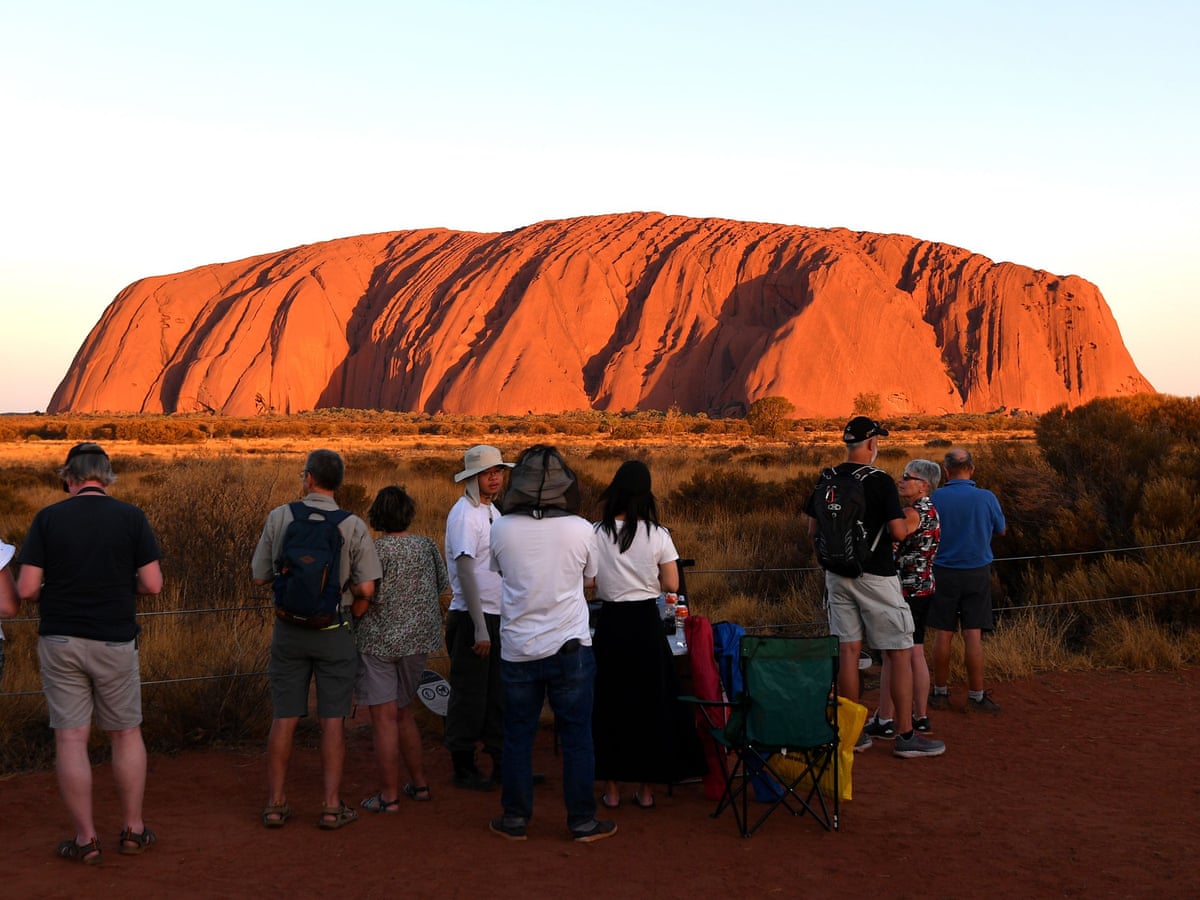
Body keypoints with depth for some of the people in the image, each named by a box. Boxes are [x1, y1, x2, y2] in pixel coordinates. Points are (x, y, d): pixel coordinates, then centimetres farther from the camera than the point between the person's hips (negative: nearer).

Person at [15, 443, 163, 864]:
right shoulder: (130, 517, -4)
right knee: (126, 734, 14)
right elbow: (153, 584, -7)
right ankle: (133, 830, 19)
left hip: (61, 641, 0)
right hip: (115, 641, 0)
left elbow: (27, 589, -7)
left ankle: (85, 839, 8)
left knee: (71, 739, 4)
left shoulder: (47, 518, -4)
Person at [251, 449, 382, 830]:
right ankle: (332, 806, 6)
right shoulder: (353, 526, -9)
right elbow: (366, 589, -11)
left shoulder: (279, 518, -5)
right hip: (333, 631, -1)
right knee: (332, 720, 5)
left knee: (284, 718, 9)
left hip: (289, 629, 2)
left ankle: (275, 803, 15)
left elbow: (260, 576, 2)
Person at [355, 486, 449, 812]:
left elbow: (360, 606, -17)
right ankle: (419, 783, 24)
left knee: (385, 718, -1)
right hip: (418, 640, 6)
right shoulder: (428, 547, 1)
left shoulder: (375, 552, -15)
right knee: (403, 712, 20)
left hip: (379, 642, -6)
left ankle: (389, 796, 2)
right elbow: (442, 590, 9)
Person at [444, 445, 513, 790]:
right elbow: (465, 570, -19)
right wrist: (480, 628, -22)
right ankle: (463, 768, 10)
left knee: (499, 694, 13)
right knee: (470, 695, 0)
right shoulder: (464, 514, -13)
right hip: (471, 618, -8)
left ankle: (503, 764, 22)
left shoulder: (492, 511, 14)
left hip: (497, 617, 8)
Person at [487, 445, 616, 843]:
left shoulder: (501, 529, -8)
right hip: (571, 646, -1)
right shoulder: (580, 529, -9)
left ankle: (515, 819, 19)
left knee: (518, 736, 12)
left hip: (518, 650, 1)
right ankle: (582, 821, 14)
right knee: (577, 736, 8)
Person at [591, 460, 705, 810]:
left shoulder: (596, 533, -7)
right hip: (646, 623, 0)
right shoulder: (657, 535, -8)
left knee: (610, 703, 11)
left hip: (610, 623, 0)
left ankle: (612, 789, 16)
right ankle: (646, 788, 18)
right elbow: (672, 585, -3)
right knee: (650, 702, 12)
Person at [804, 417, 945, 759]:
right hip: (874, 576, -6)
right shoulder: (880, 480, -13)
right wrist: (904, 521, 5)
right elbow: (899, 532, -16)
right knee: (900, 653, 2)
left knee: (847, 651, 10)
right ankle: (907, 736, 3)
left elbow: (813, 531, 8)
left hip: (837, 574, 6)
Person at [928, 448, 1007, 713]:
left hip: (944, 573, 0)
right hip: (977, 574, 0)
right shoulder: (986, 497, -8)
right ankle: (976, 696, 5)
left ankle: (940, 692, 15)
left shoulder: (935, 498, -9)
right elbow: (1000, 530, 9)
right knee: (973, 636, 2)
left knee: (942, 634, 7)